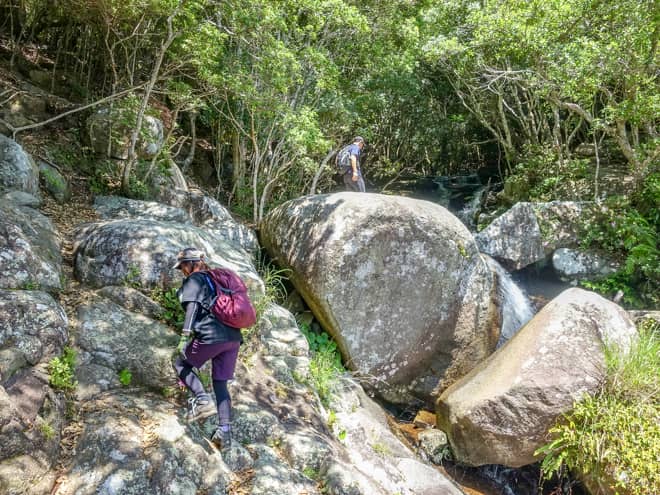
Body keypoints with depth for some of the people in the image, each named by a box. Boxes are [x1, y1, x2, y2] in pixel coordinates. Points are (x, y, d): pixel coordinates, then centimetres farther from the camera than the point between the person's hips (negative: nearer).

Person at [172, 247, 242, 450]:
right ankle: (225, 430, 2)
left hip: (211, 335, -7)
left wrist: (185, 336, -18)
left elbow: (192, 307, -11)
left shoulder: (193, 280, 4)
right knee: (221, 383, 12)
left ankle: (202, 400, -5)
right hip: (234, 337, 7)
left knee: (181, 364, 15)